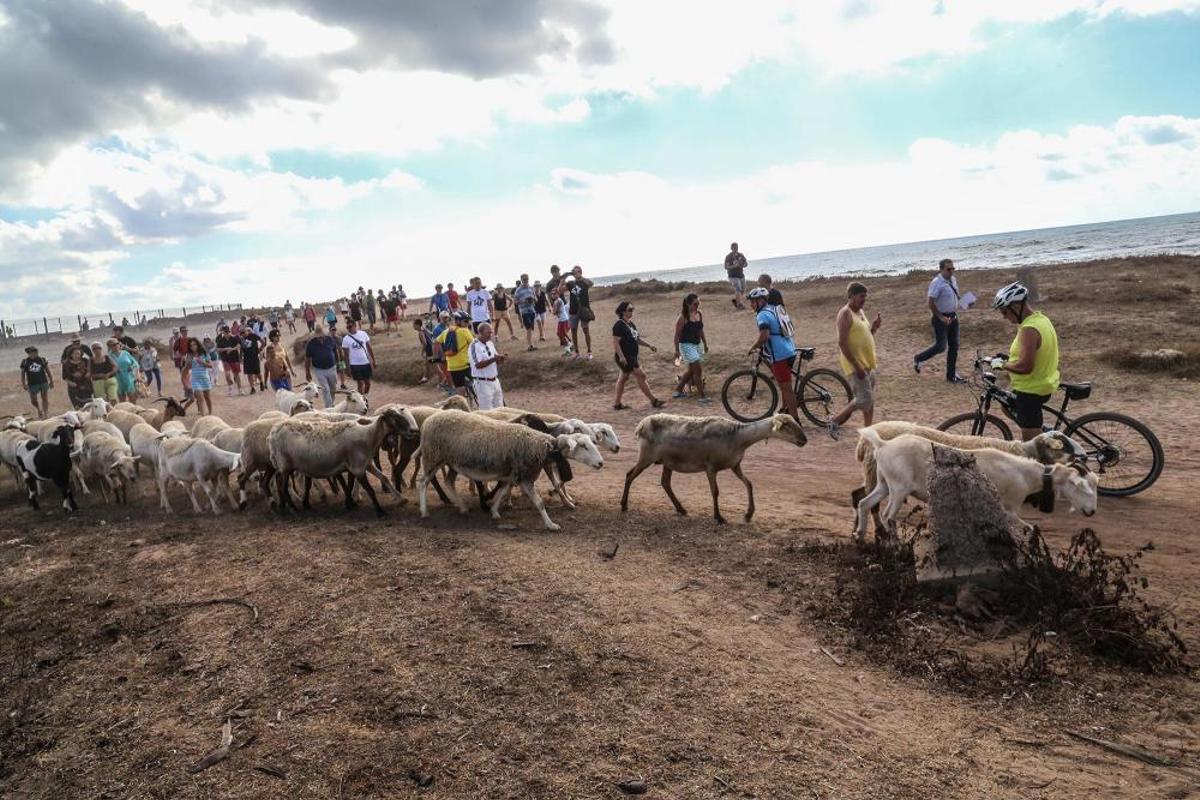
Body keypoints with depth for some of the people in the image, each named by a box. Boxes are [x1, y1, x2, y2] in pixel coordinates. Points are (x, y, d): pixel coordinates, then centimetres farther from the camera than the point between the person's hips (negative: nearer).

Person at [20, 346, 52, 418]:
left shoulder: (42, 360, 1)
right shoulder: (25, 362, -1)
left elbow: (48, 371, 7)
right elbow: (22, 373, 5)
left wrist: (51, 381, 7)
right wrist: (24, 384, -1)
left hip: (43, 382, 0)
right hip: (32, 384, 0)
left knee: (45, 398, 7)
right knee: (33, 400, 3)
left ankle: (46, 413, 17)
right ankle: (40, 411, 27)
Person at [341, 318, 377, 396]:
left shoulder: (363, 334, -2)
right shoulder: (346, 339, -6)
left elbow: (369, 348, 5)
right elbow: (346, 354, -2)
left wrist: (373, 361, 4)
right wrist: (348, 368, -4)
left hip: (366, 363, 2)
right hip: (355, 364, -2)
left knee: (368, 382, 10)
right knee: (360, 383, -1)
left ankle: (366, 396, 29)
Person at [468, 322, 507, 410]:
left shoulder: (490, 343, 11)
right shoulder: (474, 346, -13)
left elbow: (496, 362, 15)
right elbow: (478, 365, -23)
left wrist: (501, 358, -8)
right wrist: (494, 358, -26)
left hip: (495, 381, 8)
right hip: (483, 383, -8)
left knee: (499, 409, 12)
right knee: (487, 412, -5)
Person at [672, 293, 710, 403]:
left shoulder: (700, 313, 3)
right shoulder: (683, 317, -16)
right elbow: (677, 334, -12)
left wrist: (705, 343, 20)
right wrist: (677, 350, -11)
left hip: (697, 344, 8)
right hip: (687, 345, -8)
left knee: (691, 370, 16)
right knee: (698, 370, -9)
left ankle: (678, 390, 31)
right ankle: (702, 396, -3)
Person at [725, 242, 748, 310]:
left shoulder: (741, 255, 5)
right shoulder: (728, 257, -10)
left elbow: (745, 263, 11)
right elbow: (726, 267, -16)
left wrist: (742, 265, -13)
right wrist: (735, 266, -29)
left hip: (741, 275, 6)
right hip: (733, 276, -6)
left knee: (743, 289, 12)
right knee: (738, 289, -18)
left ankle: (735, 300, 34)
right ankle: (739, 305, -16)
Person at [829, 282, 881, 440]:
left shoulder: (861, 312, 14)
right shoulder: (845, 313, -14)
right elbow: (842, 342, -20)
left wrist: (875, 326, 3)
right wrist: (857, 366, -23)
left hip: (867, 364, 9)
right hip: (855, 364, -9)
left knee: (870, 400, 12)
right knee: (864, 400, -12)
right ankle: (834, 422, 2)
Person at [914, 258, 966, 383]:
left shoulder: (953, 280, 6)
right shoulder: (937, 283, -19)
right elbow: (930, 302, -22)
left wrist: (955, 311, 8)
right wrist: (941, 317, -20)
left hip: (953, 317, 8)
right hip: (941, 318, -8)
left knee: (954, 346, 9)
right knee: (941, 346, -7)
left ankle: (951, 375, 17)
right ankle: (918, 359, 18)